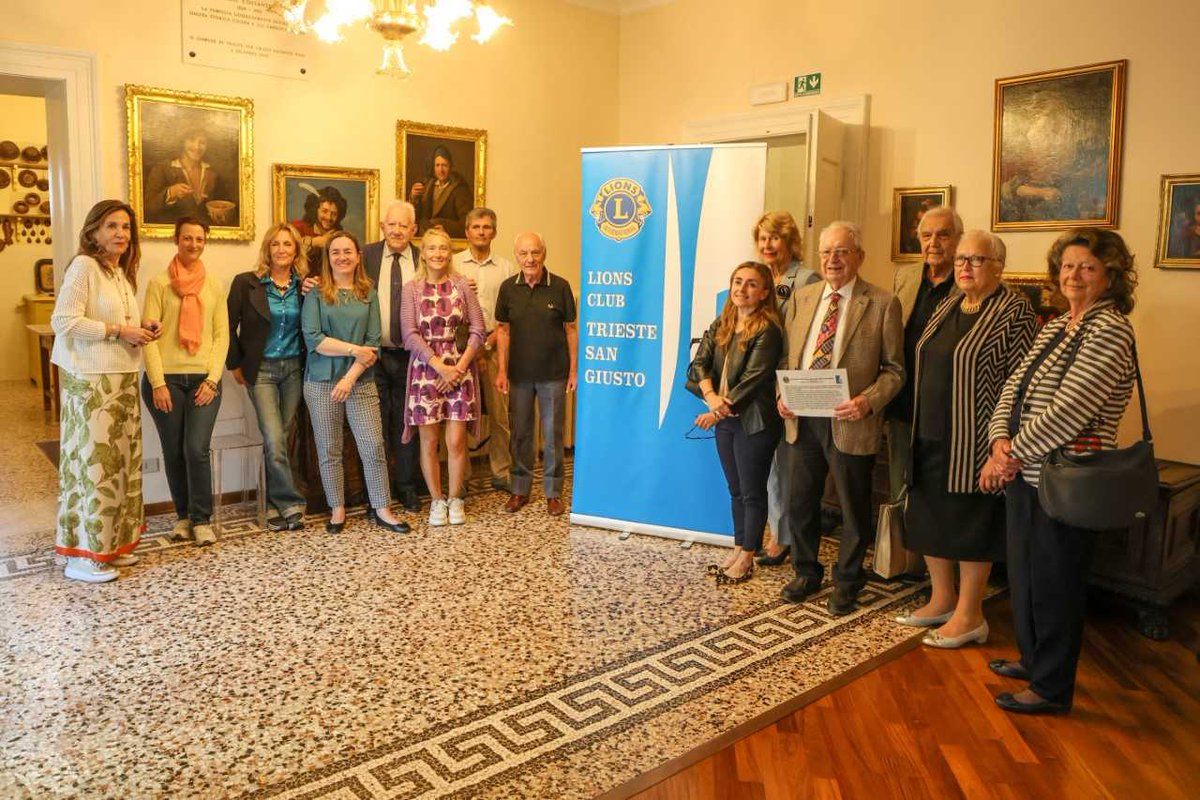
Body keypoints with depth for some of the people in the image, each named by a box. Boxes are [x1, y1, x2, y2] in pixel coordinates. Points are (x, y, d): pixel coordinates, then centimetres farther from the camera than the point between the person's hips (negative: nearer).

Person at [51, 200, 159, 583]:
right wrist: (118, 331, -17)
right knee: (93, 461, -6)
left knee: (120, 459, 10)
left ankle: (109, 544, 20)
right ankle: (82, 555, 2)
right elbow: (63, 321, -19)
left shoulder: (121, 272, 16)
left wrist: (139, 332, 6)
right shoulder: (83, 266, -10)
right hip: (91, 380, -9)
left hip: (122, 378, 9)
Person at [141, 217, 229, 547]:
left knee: (197, 449, -8)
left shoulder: (214, 286, 9)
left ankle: (201, 519, 6)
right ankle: (183, 515, 22)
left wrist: (212, 379, -5)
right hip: (166, 379, -1)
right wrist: (157, 383, -11)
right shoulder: (159, 283, 1)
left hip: (203, 379, 1)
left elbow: (222, 335, 5)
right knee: (173, 452, 6)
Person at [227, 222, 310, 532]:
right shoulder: (246, 283, -6)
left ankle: (278, 504, 18)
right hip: (261, 369, -2)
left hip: (294, 368, 3)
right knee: (274, 441, -9)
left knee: (283, 438, 7)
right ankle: (292, 505, 1)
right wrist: (235, 364, -1)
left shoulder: (305, 285, 2)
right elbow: (230, 325, -1)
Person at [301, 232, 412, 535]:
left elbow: (373, 343, -1)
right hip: (322, 382, -1)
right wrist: (354, 349, -12)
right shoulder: (316, 294, 2)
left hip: (360, 382, 1)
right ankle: (337, 509, 19)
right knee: (329, 450, 6)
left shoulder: (369, 295, 7)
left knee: (374, 447, -3)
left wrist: (350, 378, -11)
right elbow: (312, 339, -10)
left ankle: (381, 509, 9)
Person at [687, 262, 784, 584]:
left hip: (754, 422, -7)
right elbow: (699, 363, 0)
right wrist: (711, 396, -18)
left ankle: (746, 558, 18)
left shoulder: (767, 330, -13)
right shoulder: (721, 325, 8)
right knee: (735, 490, 17)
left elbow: (752, 380, -18)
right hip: (724, 419, 7)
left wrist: (719, 411, -16)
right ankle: (737, 549, 29)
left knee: (752, 492, 6)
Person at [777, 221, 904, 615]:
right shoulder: (801, 298, 9)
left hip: (849, 421, -4)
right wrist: (782, 394, -3)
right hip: (801, 417, 4)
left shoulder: (883, 304, -4)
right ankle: (805, 572, 35)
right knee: (799, 501, 14)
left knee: (853, 508, 10)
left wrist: (869, 401, -20)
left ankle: (846, 582, 30)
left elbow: (894, 369, -4)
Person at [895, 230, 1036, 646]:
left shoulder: (1015, 311, -11)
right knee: (929, 517, 14)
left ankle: (969, 615, 17)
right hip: (930, 436, 8)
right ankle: (942, 600, 30)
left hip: (972, 441, -7)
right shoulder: (946, 306, 12)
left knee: (970, 525, 3)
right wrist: (917, 430, 14)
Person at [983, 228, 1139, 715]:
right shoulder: (1054, 328, 13)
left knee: (1054, 581, 4)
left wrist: (1012, 454, -16)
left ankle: (1051, 688, 20)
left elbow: (1069, 410, -22)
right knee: (1023, 570, 19)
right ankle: (1033, 658, 39)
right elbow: (1013, 386, 8)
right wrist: (1002, 440, -9)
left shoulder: (1110, 331, -14)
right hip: (1027, 473, 8)